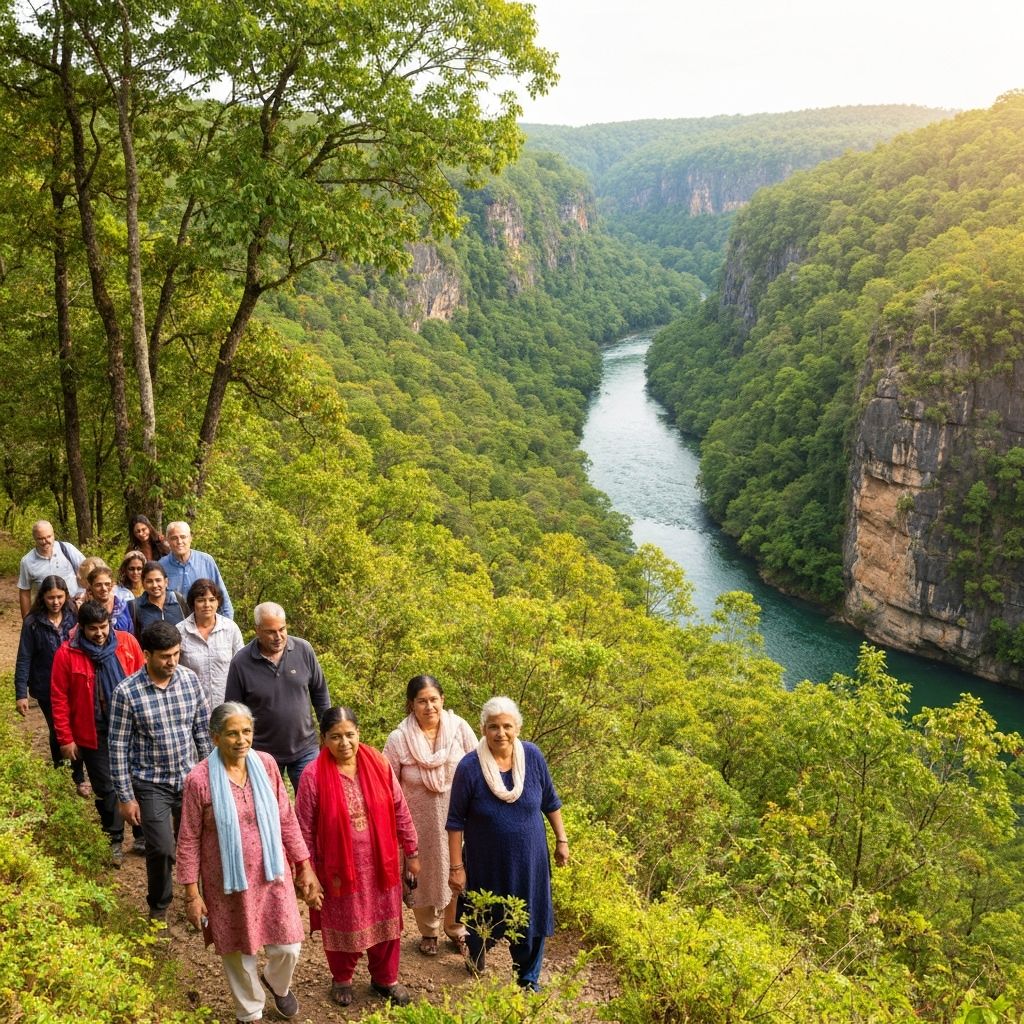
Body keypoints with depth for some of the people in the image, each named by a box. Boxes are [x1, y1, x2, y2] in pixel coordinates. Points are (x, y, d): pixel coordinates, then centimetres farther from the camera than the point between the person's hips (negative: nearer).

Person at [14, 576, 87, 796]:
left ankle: (79, 777, 19)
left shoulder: (74, 617, -6)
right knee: (58, 730, 13)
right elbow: (24, 659, -9)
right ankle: (59, 770, 37)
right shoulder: (33, 623, -11)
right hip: (47, 688, -1)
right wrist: (21, 694, -10)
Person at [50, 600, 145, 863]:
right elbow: (59, 699, -5)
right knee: (106, 788, 7)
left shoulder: (127, 642, -6)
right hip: (94, 733, -1)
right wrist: (65, 739, -5)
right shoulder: (67, 654, -10)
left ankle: (144, 836, 30)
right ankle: (114, 840, 24)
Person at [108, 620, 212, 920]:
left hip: (188, 778, 3)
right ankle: (159, 906, 22)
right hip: (151, 784, -3)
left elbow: (203, 729, 4)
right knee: (162, 849, -6)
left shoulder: (189, 679, -6)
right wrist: (125, 797, -8)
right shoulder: (126, 692, -16)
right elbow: (119, 747, -10)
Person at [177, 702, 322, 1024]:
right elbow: (188, 840, -8)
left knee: (288, 947, 8)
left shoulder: (266, 764, -8)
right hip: (228, 882, -2)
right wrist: (191, 893, -7)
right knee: (238, 952, 14)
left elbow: (287, 820, 1)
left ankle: (277, 983, 44)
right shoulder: (199, 779, -17)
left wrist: (305, 866, 3)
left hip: (271, 875, 2)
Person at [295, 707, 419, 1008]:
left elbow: (400, 811, 0)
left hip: (380, 863, 2)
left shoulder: (378, 763, -10)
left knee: (385, 922, 17)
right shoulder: (313, 776, -18)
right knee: (342, 926, 17)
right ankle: (342, 979, 43)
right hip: (338, 868, -2)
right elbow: (305, 830, -9)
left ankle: (385, 979, 39)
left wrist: (411, 852, 5)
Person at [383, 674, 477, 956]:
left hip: (457, 821, 1)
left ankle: (457, 930, 42)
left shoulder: (460, 728, -14)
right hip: (420, 824, -1)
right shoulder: (398, 740, -17)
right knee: (424, 876, 17)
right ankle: (429, 932, 43)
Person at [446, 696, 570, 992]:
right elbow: (456, 822, -12)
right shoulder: (469, 767, -21)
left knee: (530, 922, 13)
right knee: (484, 919, 20)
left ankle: (529, 981, 37)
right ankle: (476, 954, 53)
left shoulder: (532, 756, -13)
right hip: (486, 864, -2)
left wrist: (561, 840, 5)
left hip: (529, 861, 2)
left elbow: (550, 802, 2)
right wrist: (456, 866, -10)